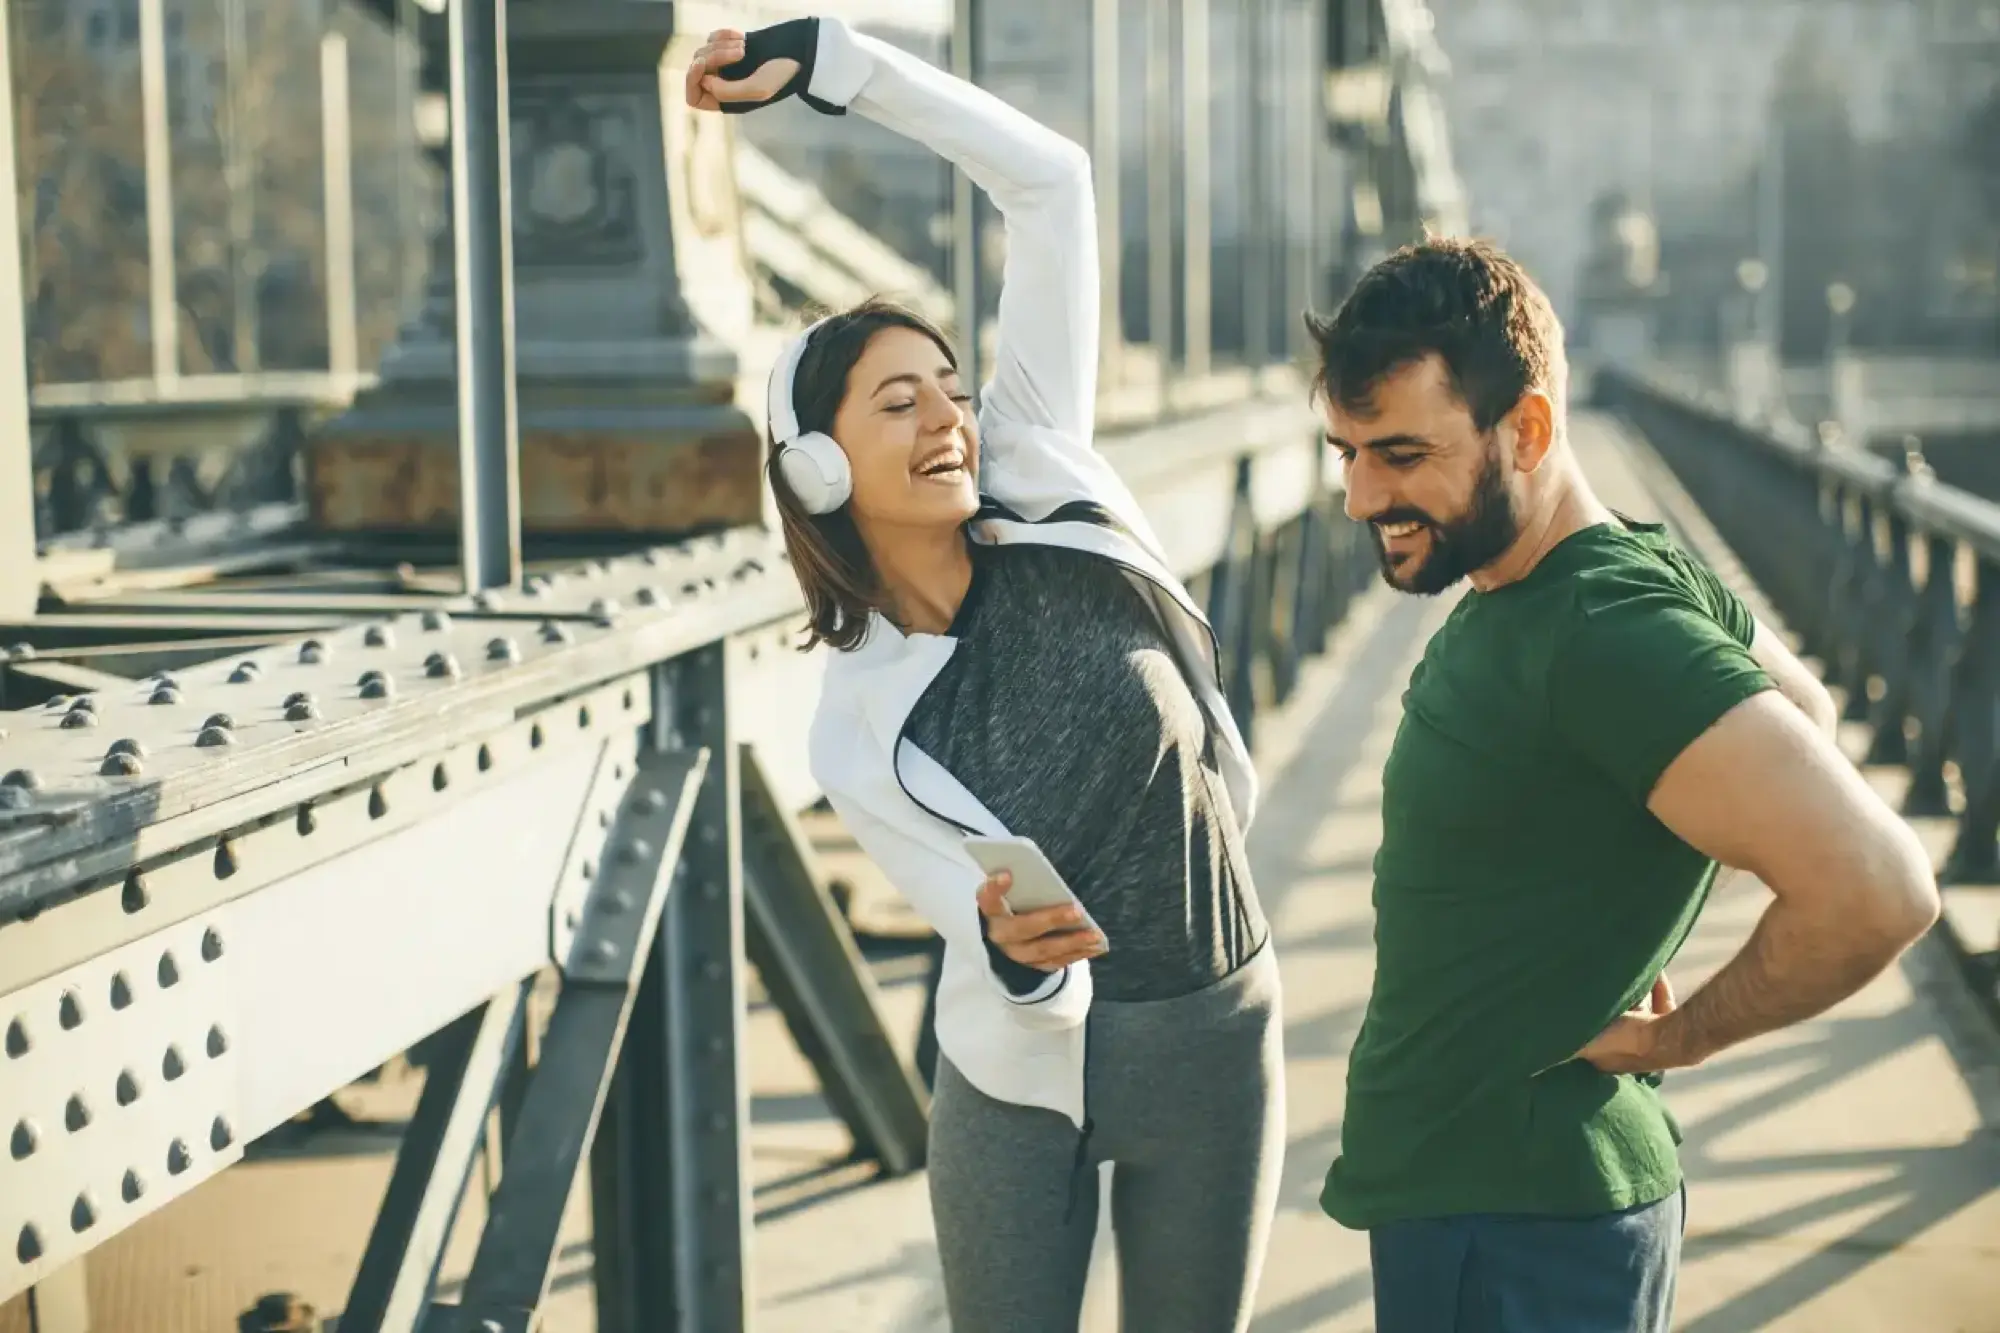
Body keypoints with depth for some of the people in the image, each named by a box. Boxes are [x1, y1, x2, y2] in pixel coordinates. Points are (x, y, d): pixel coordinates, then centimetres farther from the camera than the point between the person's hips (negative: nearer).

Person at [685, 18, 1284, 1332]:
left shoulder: (1042, 485, -10)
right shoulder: (859, 733, -12)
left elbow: (1050, 182, -11)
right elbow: (1008, 957, -14)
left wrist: (829, 58, -14)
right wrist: (1015, 950, -38)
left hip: (1210, 1050, 1)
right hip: (1017, 1073, -1)